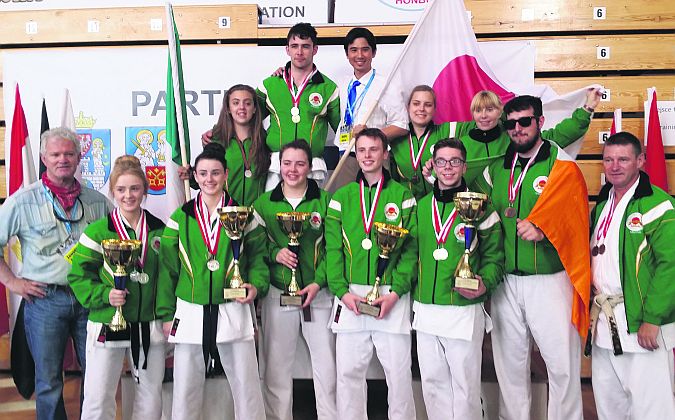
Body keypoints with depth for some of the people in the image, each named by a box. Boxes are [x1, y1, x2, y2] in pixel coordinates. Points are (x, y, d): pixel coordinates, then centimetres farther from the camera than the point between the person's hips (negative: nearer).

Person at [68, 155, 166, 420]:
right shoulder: (97, 232, -5)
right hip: (107, 326, -3)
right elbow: (78, 275, -4)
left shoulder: (158, 230, 6)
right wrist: (105, 295, -18)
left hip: (149, 326, 3)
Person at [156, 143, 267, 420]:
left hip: (233, 311, -1)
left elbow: (258, 255, 8)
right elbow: (168, 269, 8)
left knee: (247, 386, 4)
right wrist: (166, 314, 5)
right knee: (185, 389, 9)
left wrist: (256, 285, -11)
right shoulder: (180, 218, 6)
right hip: (190, 312, 1)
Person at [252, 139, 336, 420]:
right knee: (276, 367, 6)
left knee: (326, 365, 3)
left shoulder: (324, 200, 2)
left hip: (319, 293, -1)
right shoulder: (263, 203, 6)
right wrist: (275, 253, -11)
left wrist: (318, 283, -10)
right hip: (277, 293, 1)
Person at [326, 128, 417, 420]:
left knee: (398, 371, 3)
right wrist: (341, 291, -7)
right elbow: (333, 249, 5)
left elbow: (411, 248, -2)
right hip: (350, 297, 2)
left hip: (392, 296, -2)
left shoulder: (403, 196, 5)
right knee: (348, 370, 7)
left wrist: (396, 292, -12)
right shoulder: (341, 197, 11)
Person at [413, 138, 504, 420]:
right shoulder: (420, 206, 9)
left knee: (465, 385, 4)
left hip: (465, 311, -4)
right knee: (432, 382, 14)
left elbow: (493, 255, 0)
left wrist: (485, 284, -16)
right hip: (425, 310, 4)